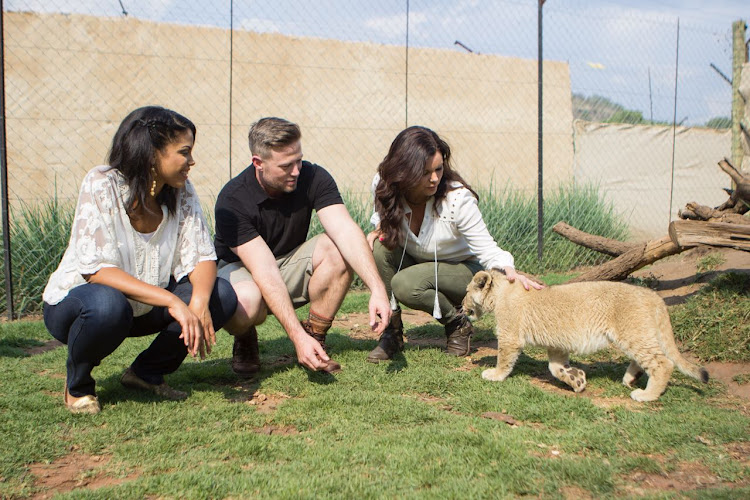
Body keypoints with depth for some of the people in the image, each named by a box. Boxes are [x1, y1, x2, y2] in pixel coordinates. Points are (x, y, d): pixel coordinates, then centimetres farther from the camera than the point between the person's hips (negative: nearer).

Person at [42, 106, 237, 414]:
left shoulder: (181, 192, -8)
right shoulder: (102, 186, -23)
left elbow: (201, 257, -9)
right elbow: (95, 268, -31)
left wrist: (199, 302, -32)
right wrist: (172, 301, -39)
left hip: (145, 306, 5)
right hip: (73, 304, -5)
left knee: (221, 295, -17)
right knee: (108, 304, -39)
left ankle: (147, 373, 4)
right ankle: (77, 385, -6)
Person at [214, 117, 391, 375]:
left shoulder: (313, 177, -17)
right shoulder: (233, 201, -27)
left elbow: (346, 230, -29)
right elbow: (265, 271, -33)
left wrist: (378, 289, -43)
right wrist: (297, 336, -40)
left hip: (290, 263, 4)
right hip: (239, 269, -3)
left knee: (339, 249, -26)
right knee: (245, 303, -39)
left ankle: (315, 337, -10)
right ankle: (245, 340, -1)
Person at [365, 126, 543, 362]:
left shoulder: (457, 198, -28)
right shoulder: (383, 186, -18)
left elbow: (486, 249, -23)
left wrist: (509, 271, -44)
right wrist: (379, 229, -18)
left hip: (462, 268, -4)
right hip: (417, 263, 4)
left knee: (405, 285, -34)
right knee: (380, 248, -28)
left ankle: (458, 323, -4)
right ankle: (392, 330, -12)